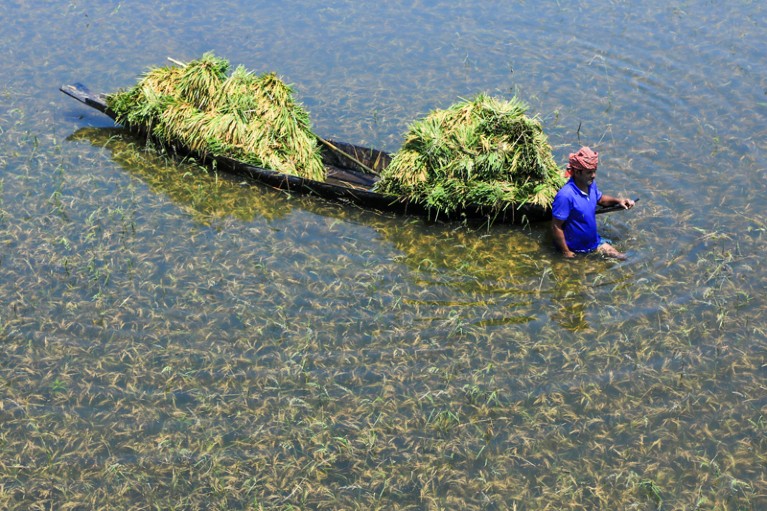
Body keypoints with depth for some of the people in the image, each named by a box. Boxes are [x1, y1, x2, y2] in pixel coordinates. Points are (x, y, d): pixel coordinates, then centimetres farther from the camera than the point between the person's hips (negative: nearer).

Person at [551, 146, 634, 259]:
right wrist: (566, 253, -20)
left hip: (595, 242, 8)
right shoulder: (566, 196, -31)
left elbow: (600, 198, 18)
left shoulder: (591, 184, -6)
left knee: (622, 259, 8)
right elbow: (556, 227, -25)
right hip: (576, 251, -7)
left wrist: (618, 200, 0)